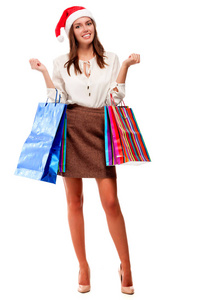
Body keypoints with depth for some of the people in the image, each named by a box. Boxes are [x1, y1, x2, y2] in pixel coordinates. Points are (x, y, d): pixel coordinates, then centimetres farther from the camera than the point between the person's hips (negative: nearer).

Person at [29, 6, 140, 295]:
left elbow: (115, 98, 4)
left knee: (111, 201, -7)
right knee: (74, 201, 4)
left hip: (100, 130, -1)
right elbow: (58, 100, 6)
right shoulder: (62, 63, 11)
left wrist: (125, 67, -3)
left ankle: (126, 266, 8)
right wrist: (44, 73, 0)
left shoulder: (110, 59, 11)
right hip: (71, 130, 1)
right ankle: (83, 266, 17)